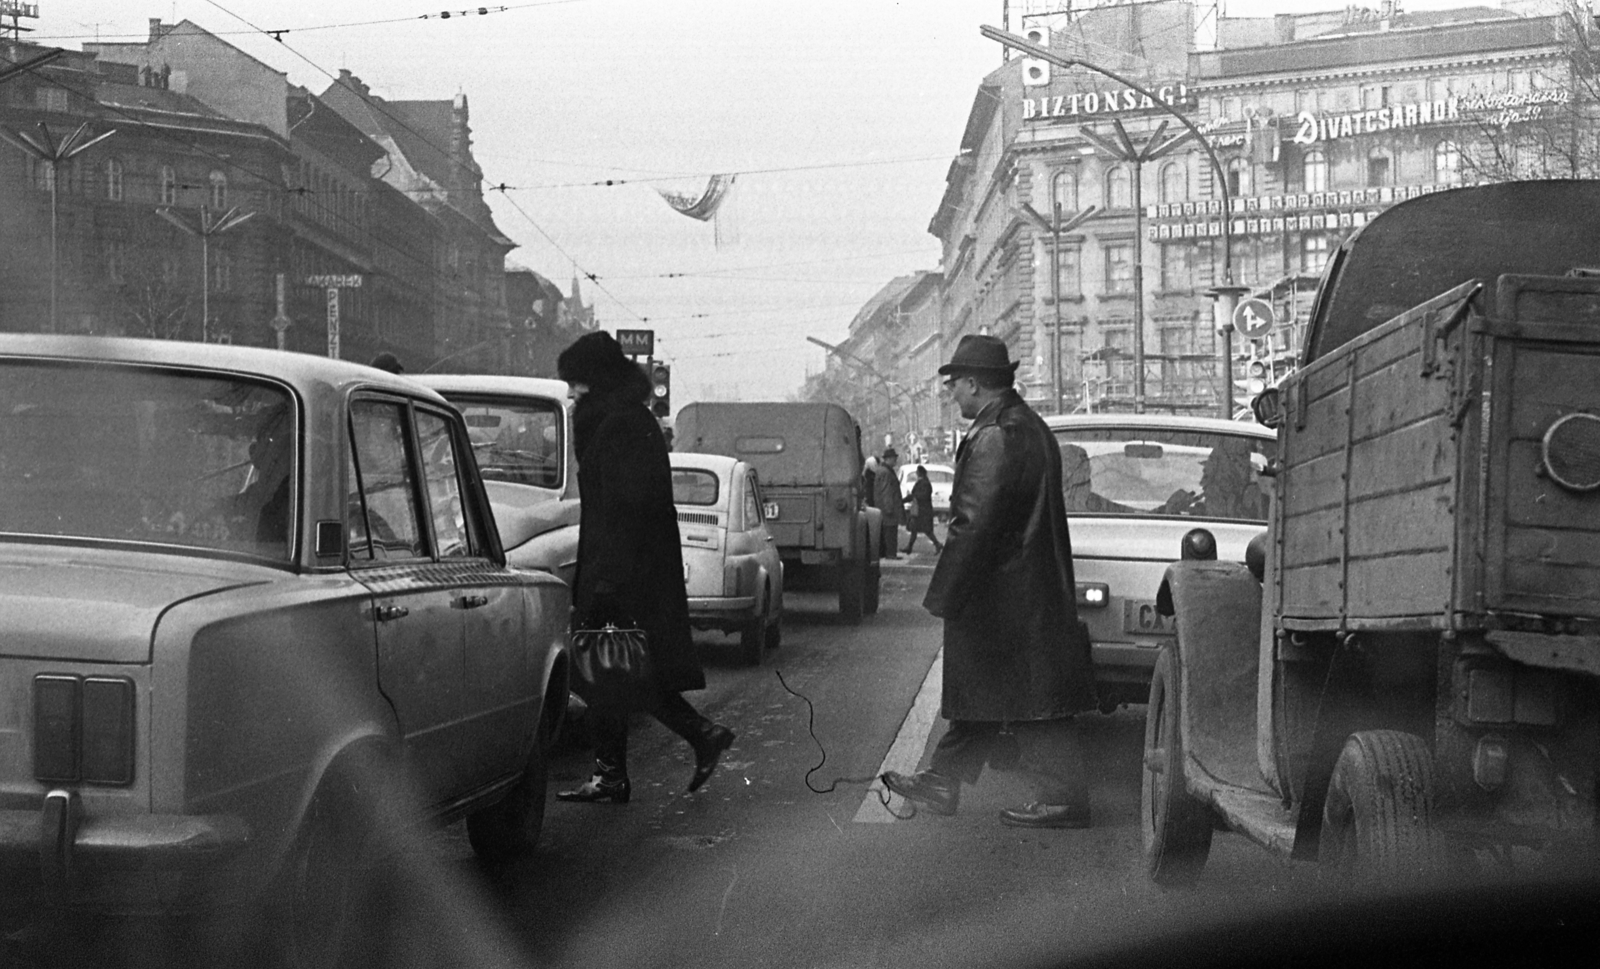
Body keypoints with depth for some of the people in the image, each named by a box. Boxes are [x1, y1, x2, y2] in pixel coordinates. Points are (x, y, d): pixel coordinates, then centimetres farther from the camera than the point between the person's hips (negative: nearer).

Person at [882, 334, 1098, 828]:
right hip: (1035, 585, 10)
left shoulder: (994, 438, -20)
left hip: (1006, 597, -10)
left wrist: (945, 596, -16)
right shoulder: (1030, 426, 12)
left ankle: (1065, 798, 4)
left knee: (1031, 700, -3)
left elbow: (975, 526, -23)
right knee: (975, 688, 17)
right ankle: (943, 781, 26)